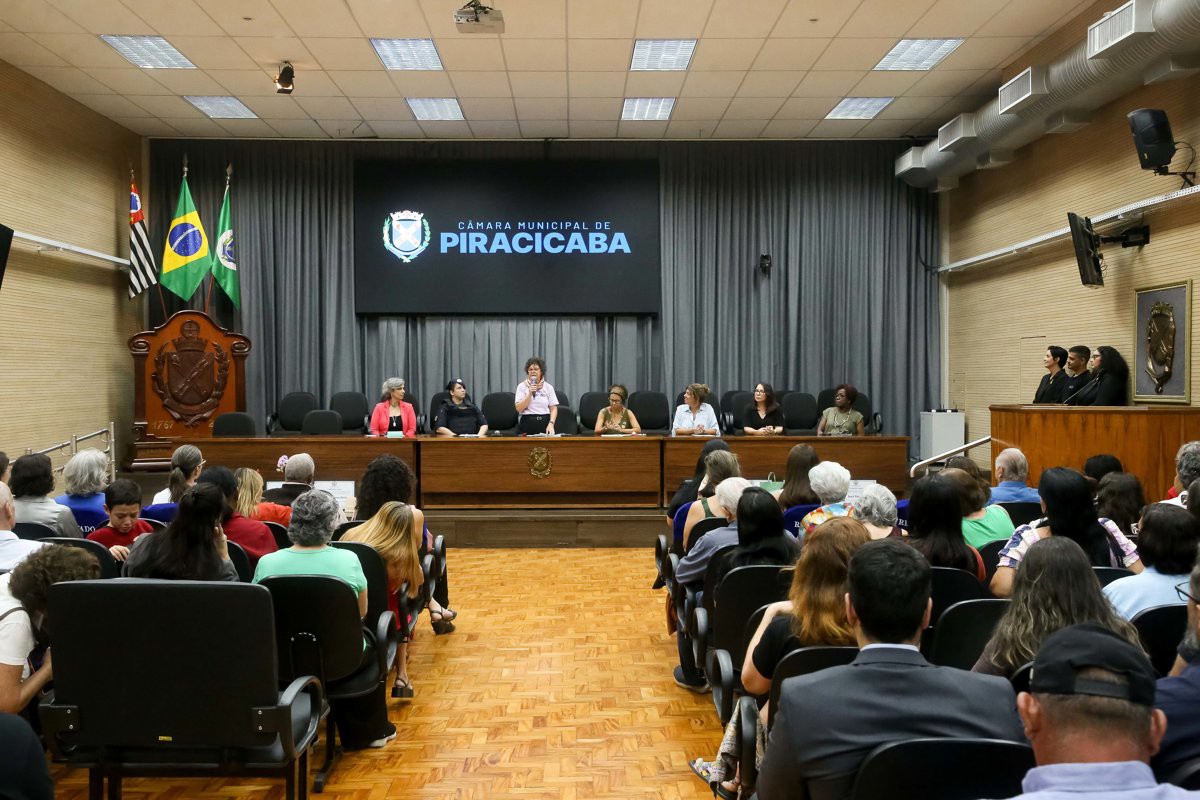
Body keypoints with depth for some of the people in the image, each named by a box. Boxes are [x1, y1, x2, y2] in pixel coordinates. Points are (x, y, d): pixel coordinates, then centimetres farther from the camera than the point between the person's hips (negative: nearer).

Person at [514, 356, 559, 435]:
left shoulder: (548, 387, 8)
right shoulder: (522, 386, 4)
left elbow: (553, 408, 5)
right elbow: (519, 408, -5)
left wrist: (551, 424, -10)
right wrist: (530, 393, -14)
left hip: (545, 423, 1)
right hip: (527, 424, -1)